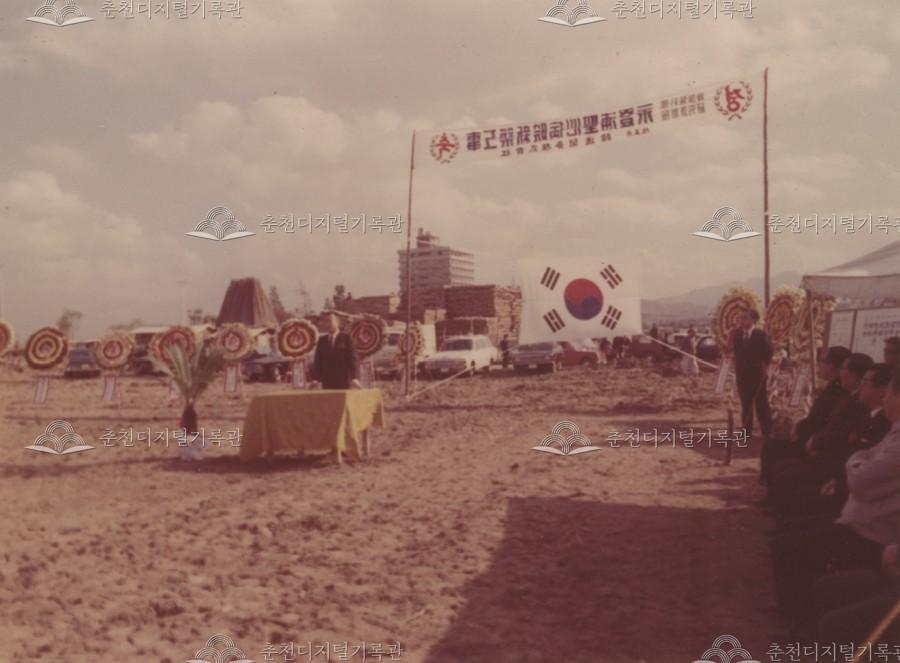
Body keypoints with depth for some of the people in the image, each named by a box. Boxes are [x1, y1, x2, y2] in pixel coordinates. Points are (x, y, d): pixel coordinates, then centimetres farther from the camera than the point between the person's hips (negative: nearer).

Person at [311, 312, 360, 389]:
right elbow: (317, 361, 12)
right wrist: (316, 379, 2)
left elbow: (352, 358, -3)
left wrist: (354, 378, -12)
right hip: (327, 383, 3)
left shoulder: (346, 338, 2)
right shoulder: (322, 340, 14)